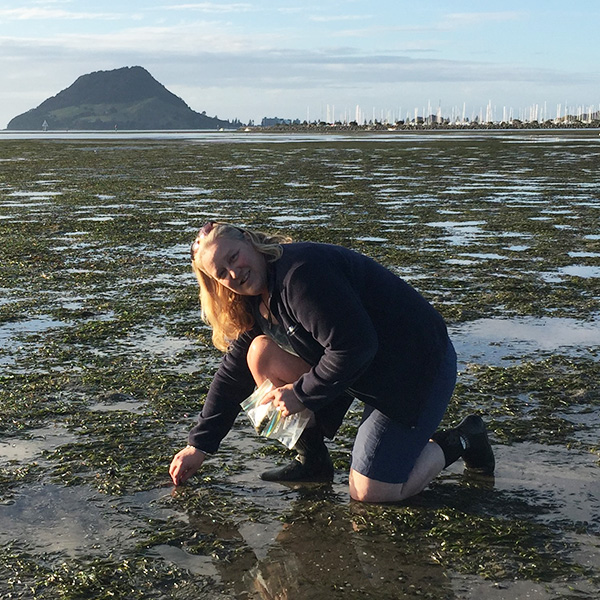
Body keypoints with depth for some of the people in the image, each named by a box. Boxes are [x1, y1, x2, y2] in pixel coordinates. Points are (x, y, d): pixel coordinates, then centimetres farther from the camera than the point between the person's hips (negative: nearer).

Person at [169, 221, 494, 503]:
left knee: (370, 494, -9)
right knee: (262, 353, -4)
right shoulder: (257, 300, 5)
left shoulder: (300, 273, -26)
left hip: (419, 364, -9)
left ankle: (458, 441, 14)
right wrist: (198, 445, 8)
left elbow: (354, 346, -29)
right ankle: (312, 460, 8)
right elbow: (233, 373, 10)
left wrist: (302, 394, -17)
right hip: (367, 371, 9)